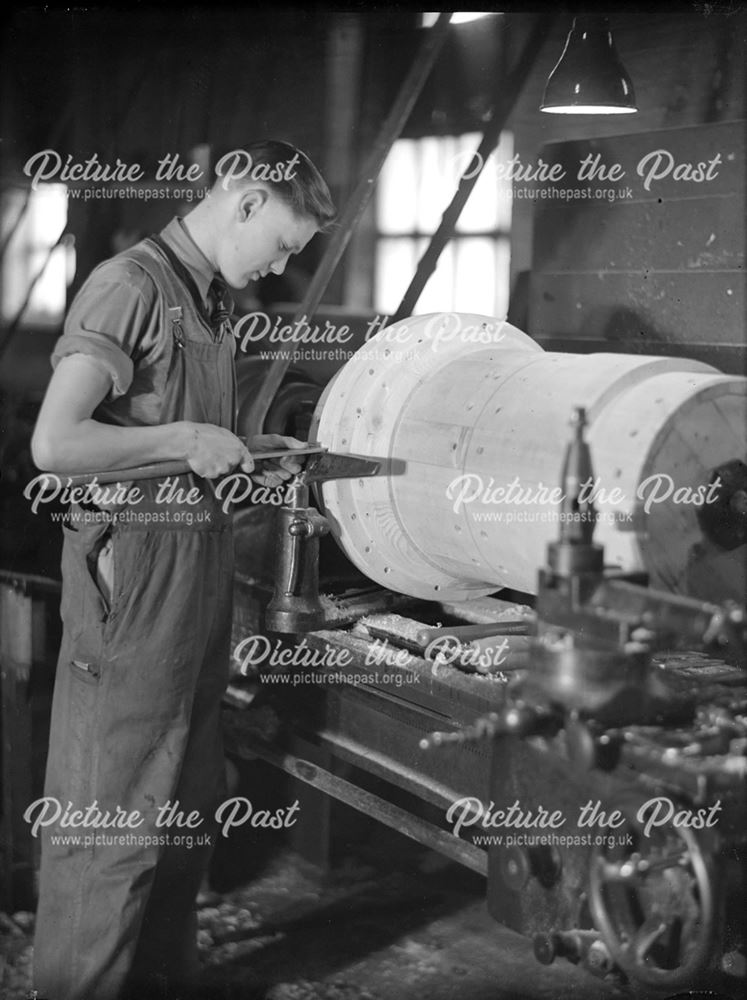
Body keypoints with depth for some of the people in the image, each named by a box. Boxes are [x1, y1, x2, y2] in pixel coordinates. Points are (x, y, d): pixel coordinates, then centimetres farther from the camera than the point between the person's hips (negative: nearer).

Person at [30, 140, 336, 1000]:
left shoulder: (211, 300, 15)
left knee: (187, 800, 17)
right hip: (132, 567, -9)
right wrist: (184, 439, -16)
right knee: (113, 813, -1)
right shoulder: (129, 285, -13)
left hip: (201, 564, 9)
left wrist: (243, 454, 8)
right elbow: (54, 443, -22)